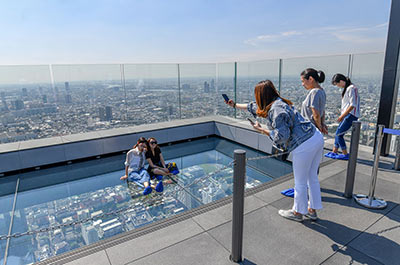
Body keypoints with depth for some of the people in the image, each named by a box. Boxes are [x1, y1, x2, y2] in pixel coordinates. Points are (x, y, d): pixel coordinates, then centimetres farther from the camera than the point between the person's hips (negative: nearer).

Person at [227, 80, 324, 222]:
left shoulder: (275, 110, -19)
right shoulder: (278, 102, 13)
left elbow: (282, 136, -20)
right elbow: (254, 107, 26)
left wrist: (261, 130, -7)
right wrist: (235, 105, 36)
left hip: (304, 145, -10)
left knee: (300, 182, 10)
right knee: (312, 177, 22)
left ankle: (297, 212, 30)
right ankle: (312, 210, 39)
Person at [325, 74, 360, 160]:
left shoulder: (351, 88, -15)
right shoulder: (347, 88, 14)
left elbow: (352, 105, -19)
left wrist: (342, 115, -18)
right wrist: (342, 114, 17)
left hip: (350, 115, -9)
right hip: (347, 115, 9)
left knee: (338, 134, -6)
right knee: (338, 134, 11)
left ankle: (345, 154, 4)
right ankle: (334, 152, 19)